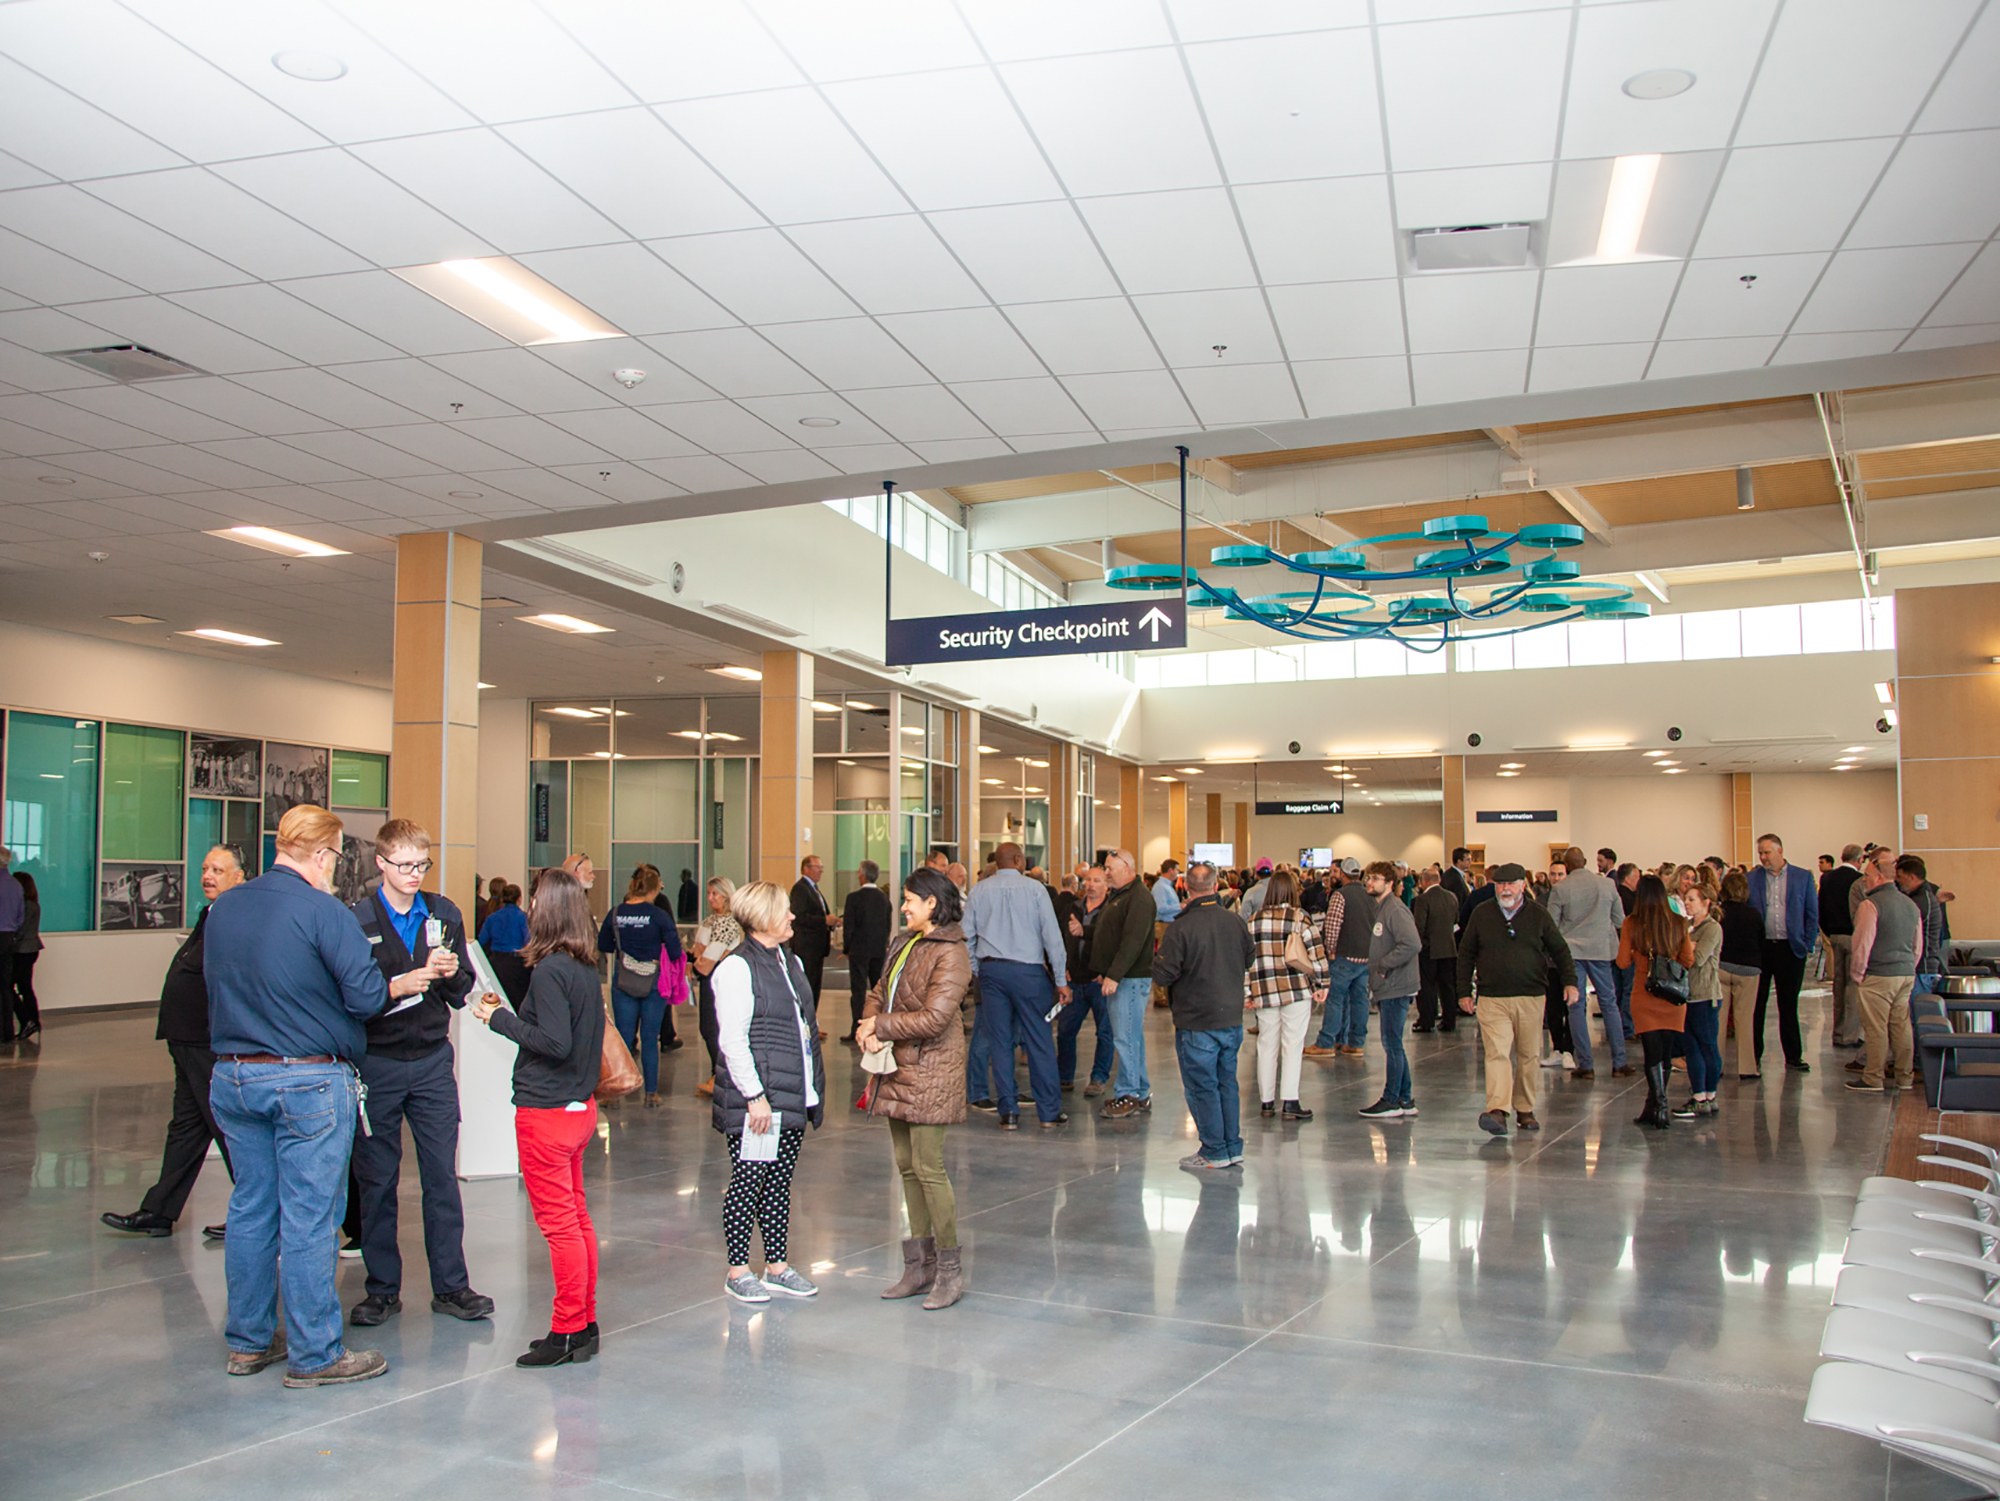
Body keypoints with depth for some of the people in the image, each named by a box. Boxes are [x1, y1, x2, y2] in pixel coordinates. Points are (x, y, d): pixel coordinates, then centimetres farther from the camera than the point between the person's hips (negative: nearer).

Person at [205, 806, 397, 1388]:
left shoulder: (223, 908, 5)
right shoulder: (323, 911, -16)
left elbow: (217, 983, 16)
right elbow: (366, 995, -17)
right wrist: (401, 984, 3)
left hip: (232, 1077, 7)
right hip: (308, 1081, -7)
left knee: (250, 1209, 16)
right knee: (308, 1219, 0)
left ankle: (249, 1341, 26)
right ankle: (314, 1355, 8)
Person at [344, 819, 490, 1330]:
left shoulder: (444, 914, 6)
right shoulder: (356, 919, -6)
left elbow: (461, 993, 9)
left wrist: (449, 974, -12)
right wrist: (407, 982, -23)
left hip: (432, 1061, 2)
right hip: (376, 1064, -2)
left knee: (443, 1177, 4)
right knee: (376, 1181, 7)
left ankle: (451, 1286, 13)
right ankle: (382, 1288, 19)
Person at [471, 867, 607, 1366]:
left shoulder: (549, 970, -18)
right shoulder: (586, 968, 6)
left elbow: (555, 1042, -23)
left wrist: (500, 1019, -13)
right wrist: (508, 1013, 12)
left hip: (546, 1112, -9)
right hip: (580, 1104, 9)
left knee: (559, 1222, -1)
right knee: (577, 1217, 15)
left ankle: (567, 1332, 7)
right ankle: (585, 1324, 24)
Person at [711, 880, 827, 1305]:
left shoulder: (792, 962, 15)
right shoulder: (737, 967, -11)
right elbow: (732, 1040, -15)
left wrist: (813, 1087, 17)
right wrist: (755, 1095, -18)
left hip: (792, 1096, 8)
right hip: (756, 1100, -8)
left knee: (780, 1182, 13)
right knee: (748, 1181, 1)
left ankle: (777, 1267, 22)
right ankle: (738, 1271, 13)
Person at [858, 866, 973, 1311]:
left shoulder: (950, 954, -14)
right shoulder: (905, 944, 14)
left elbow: (934, 1018, -21)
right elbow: (878, 993, 13)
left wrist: (880, 1026, -11)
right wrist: (869, 1029, -8)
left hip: (930, 1073, -9)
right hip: (897, 1069, 9)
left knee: (928, 1168, -7)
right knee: (906, 1166, 12)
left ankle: (950, 1270, 4)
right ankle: (921, 1264, 22)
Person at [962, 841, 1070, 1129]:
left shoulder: (980, 891, 6)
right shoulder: (1034, 889, -1)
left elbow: (966, 935, 6)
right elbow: (1052, 935, -3)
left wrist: (974, 971, 16)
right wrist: (1061, 980, 0)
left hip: (991, 969, 2)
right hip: (1028, 970, -2)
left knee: (999, 1041, 7)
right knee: (1039, 1040, 4)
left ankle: (1009, 1111, 8)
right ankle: (1049, 1111, 8)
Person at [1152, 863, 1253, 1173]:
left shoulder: (1182, 927, -19)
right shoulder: (1237, 922, -2)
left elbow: (1162, 975, -15)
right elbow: (1249, 960, 15)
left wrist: (1158, 957, 4)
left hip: (1197, 1023, -6)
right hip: (1233, 1019, 6)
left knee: (1202, 1086, 4)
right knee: (1227, 1083, 15)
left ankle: (1214, 1153, 8)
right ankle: (1233, 1147, 21)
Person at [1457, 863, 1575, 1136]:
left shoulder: (1538, 915, 5)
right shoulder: (1481, 914, 5)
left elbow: (1560, 950, 10)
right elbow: (1466, 954, 10)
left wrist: (1569, 981, -4)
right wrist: (1464, 991, 7)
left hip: (1531, 998, 1)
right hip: (1492, 998, -1)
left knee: (1529, 1056, 8)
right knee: (1497, 1053, -14)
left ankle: (1525, 1110, 22)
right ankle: (1497, 1111, -22)